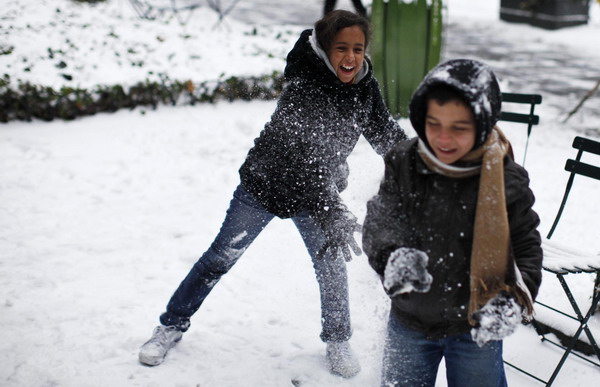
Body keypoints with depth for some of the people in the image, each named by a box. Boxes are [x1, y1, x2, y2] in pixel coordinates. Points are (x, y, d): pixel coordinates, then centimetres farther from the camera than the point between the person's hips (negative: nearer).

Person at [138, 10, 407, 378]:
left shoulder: (366, 88, -11)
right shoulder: (303, 87, -30)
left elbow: (389, 136, 4)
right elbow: (306, 157, -38)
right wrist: (332, 215, -44)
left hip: (318, 193, 4)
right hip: (264, 185, -4)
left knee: (332, 264, 2)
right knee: (221, 257, 5)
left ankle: (338, 341, 26)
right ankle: (172, 326, 21)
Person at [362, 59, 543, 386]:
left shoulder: (505, 181, -15)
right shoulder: (403, 163, -10)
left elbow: (526, 245, -4)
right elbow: (380, 220, -13)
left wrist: (513, 299, -20)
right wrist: (392, 255, -35)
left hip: (476, 326, -2)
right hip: (410, 322, 2)